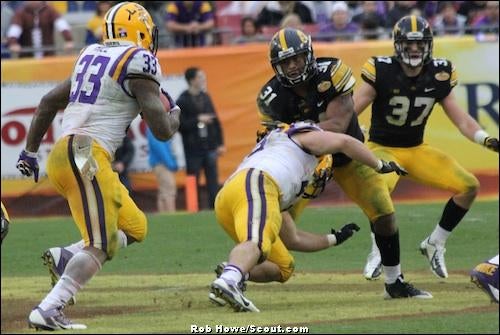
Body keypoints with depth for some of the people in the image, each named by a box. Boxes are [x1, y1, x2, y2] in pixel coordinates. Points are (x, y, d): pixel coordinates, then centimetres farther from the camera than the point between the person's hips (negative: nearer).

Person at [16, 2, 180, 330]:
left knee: (134, 228, 16)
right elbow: (162, 130, -6)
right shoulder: (139, 62, -4)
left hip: (62, 155, 8)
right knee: (101, 245, -10)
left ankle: (67, 256, 0)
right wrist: (174, 116, 16)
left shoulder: (92, 57, 19)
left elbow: (49, 102, 25)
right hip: (86, 155, -8)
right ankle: (49, 310, -20)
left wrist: (30, 151, 31)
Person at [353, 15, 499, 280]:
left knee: (469, 186, -7)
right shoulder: (381, 72, -18)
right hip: (383, 148, -5)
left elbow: (459, 117, 0)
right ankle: (378, 252, -15)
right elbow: (349, 112, -17)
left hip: (417, 149, 5)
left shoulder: (438, 75, -5)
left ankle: (435, 245, 11)